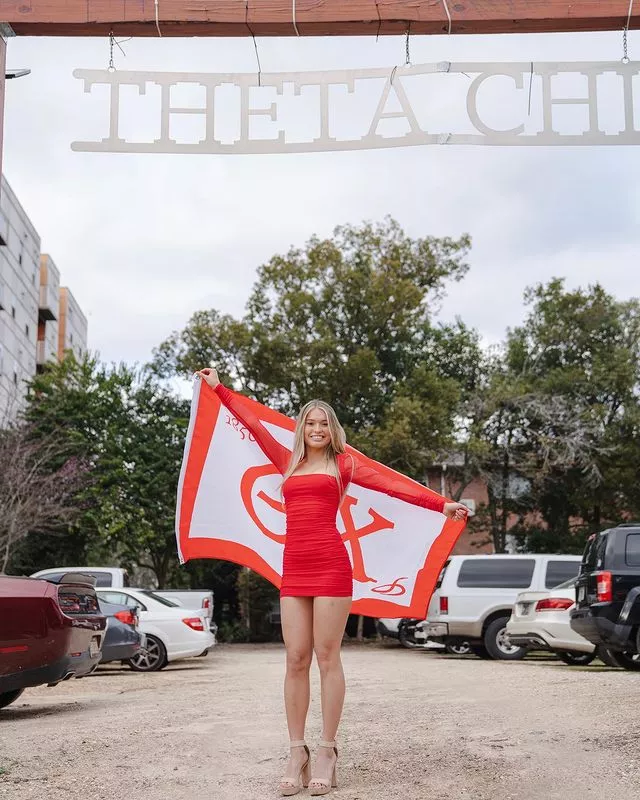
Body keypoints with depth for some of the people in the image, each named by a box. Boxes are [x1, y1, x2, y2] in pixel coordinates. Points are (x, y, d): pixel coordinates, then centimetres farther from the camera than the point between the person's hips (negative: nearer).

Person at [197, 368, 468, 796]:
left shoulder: (343, 463, 9)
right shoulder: (289, 462, 17)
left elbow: (393, 485, 0)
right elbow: (253, 424, 23)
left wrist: (441, 505, -9)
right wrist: (219, 388, 30)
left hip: (330, 566, -3)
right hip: (294, 569, 4)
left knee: (327, 657, -2)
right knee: (296, 660, 1)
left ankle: (327, 753, 3)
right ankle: (297, 754, 6)